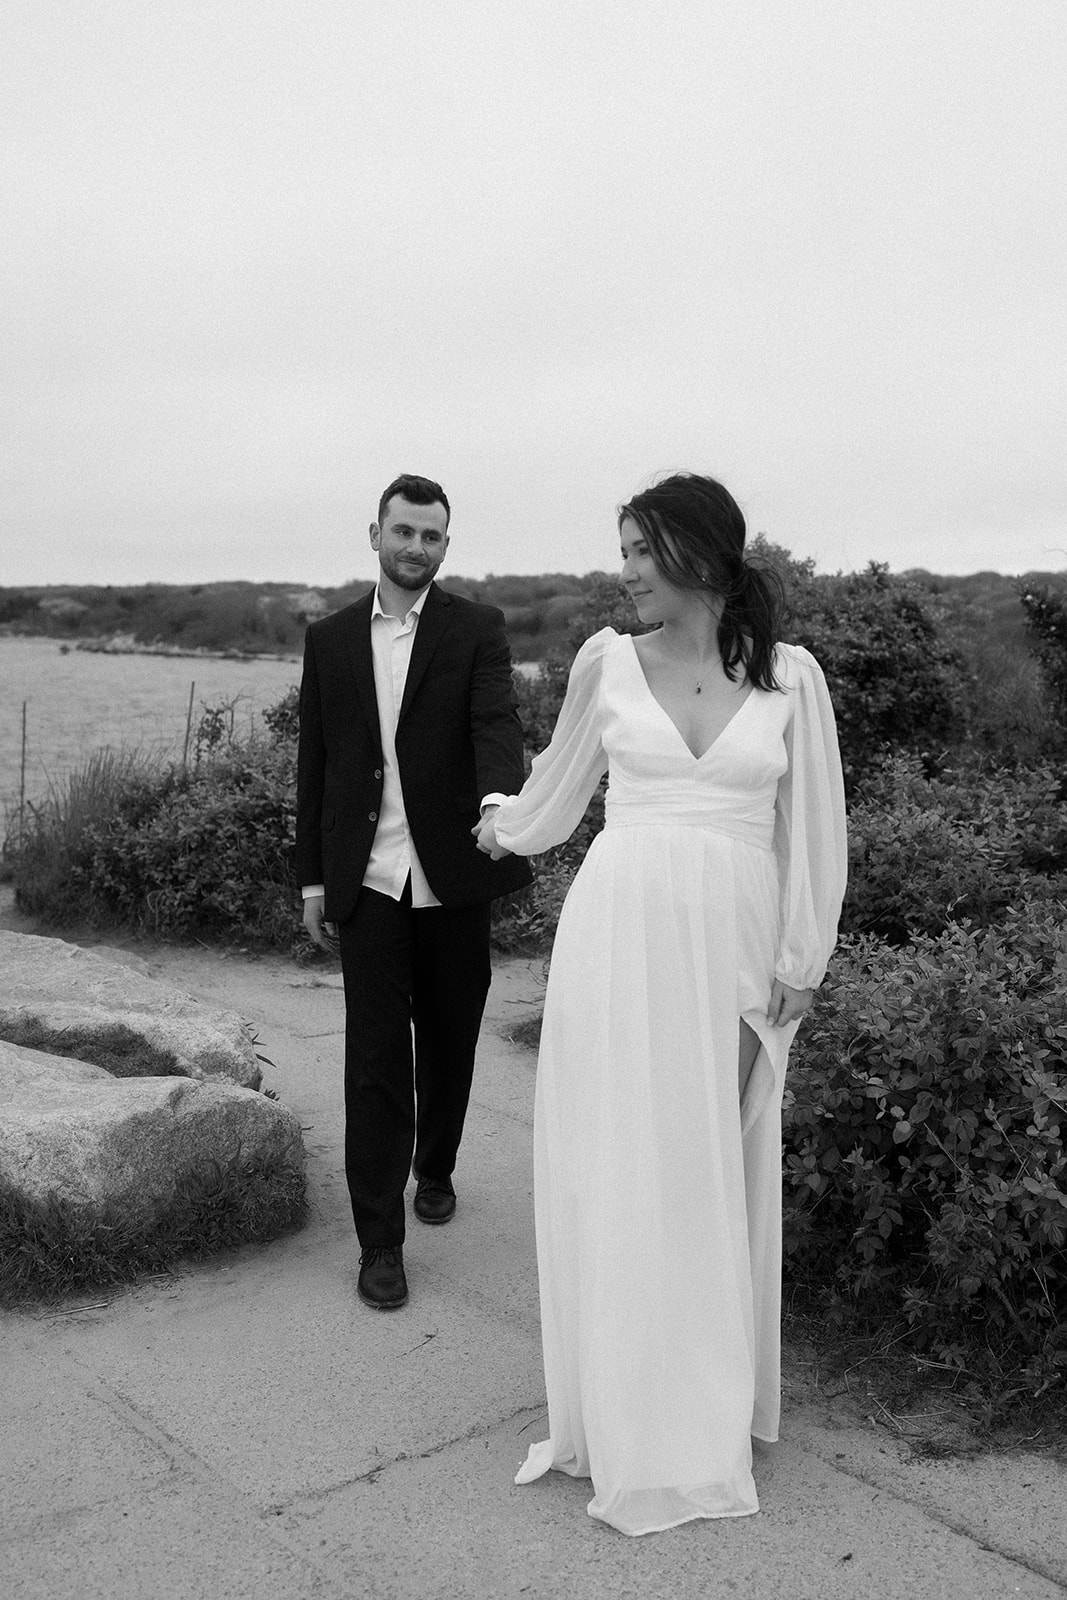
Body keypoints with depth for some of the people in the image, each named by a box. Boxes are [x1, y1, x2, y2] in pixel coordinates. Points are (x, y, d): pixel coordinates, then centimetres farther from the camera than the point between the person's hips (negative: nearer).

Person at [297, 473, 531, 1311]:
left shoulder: (478, 629, -1)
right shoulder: (330, 638, 7)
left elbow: (497, 722, -17)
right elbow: (316, 762, 9)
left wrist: (498, 799, -38)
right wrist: (314, 878, 8)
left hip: (453, 875, 0)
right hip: (368, 881, 1)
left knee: (448, 1042, 14)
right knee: (375, 1057, -1)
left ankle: (436, 1167, 40)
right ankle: (380, 1239, 7)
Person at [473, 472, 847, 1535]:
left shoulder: (788, 675, 1)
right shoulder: (607, 661, 3)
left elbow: (812, 827, 5)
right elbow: (561, 782, 21)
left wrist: (800, 961, 3)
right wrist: (502, 826, 35)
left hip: (735, 947, 0)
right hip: (622, 932, 0)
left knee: (718, 1172, 9)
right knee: (621, 1166, 4)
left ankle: (713, 1399, 26)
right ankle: (633, 1418, 19)